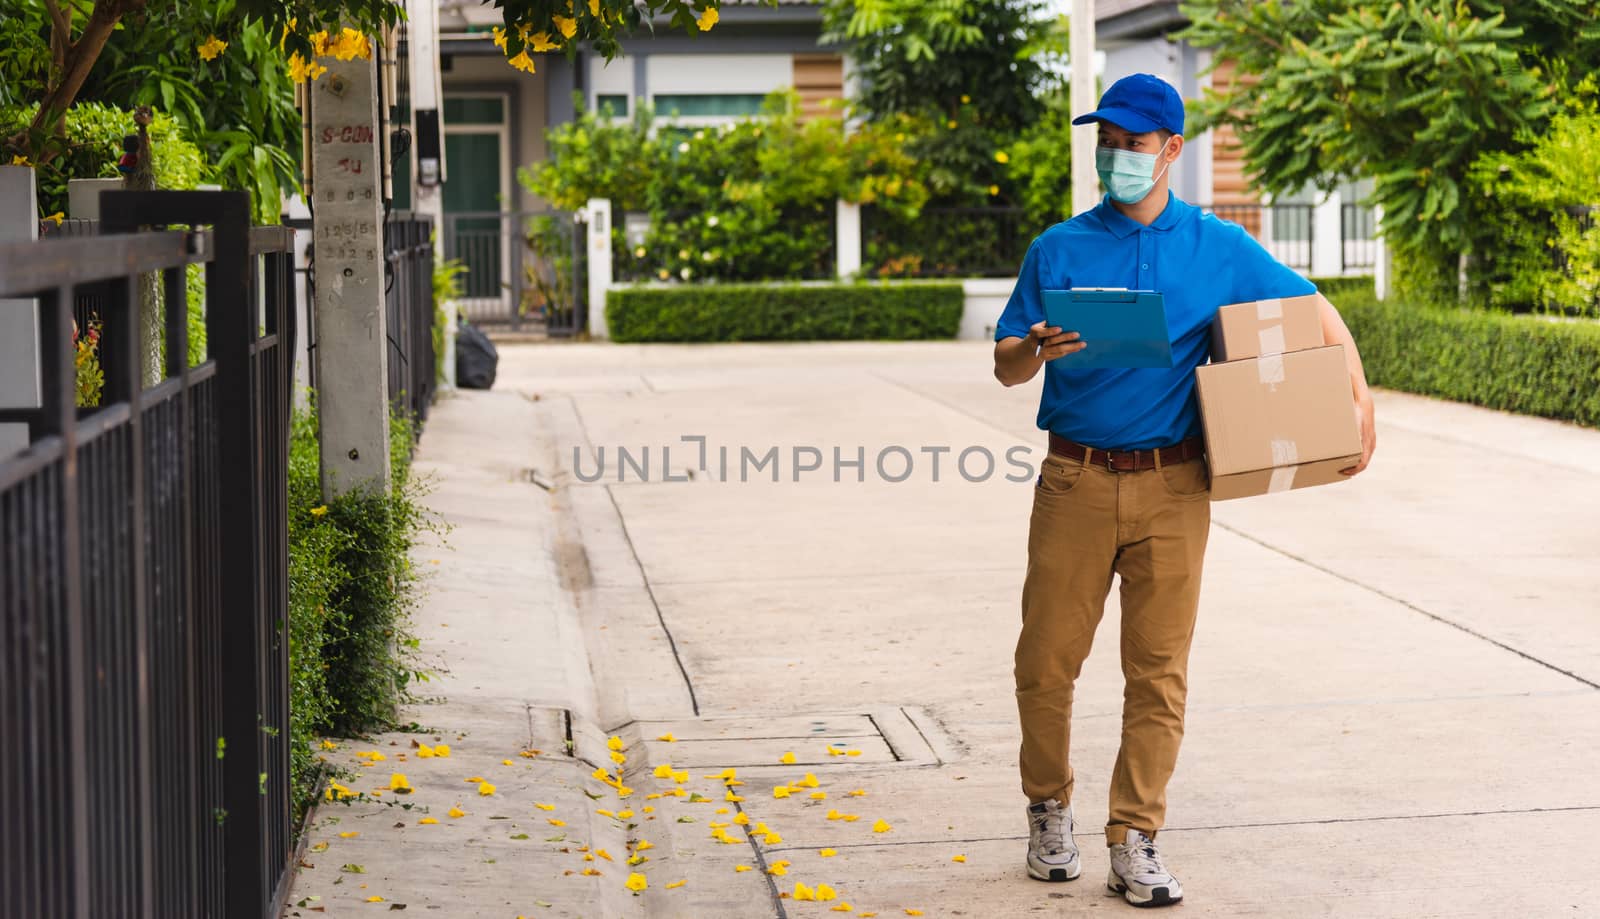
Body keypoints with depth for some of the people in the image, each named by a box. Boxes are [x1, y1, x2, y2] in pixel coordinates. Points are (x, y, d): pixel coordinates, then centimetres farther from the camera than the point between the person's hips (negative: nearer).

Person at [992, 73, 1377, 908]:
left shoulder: (1219, 250, 7)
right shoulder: (1058, 250, 6)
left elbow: (1314, 311, 14)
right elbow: (1004, 367, 6)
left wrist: (1359, 399, 0)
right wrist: (1038, 350, -17)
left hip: (1171, 486, 0)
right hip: (1074, 482, 0)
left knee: (1158, 671, 0)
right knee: (1047, 660, 2)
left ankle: (1134, 843, 6)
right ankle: (1050, 810, 24)